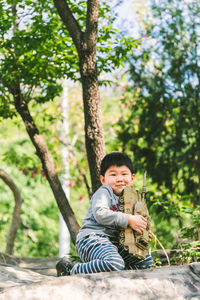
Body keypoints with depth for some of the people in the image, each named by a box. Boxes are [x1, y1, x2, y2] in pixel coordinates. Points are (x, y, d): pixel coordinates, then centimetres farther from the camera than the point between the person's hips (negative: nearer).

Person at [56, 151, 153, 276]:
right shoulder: (104, 192, -4)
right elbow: (100, 214, -24)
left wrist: (143, 234, 6)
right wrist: (129, 219, -25)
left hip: (114, 242, 9)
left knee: (147, 260, 8)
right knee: (115, 264, -35)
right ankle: (70, 270, -19)